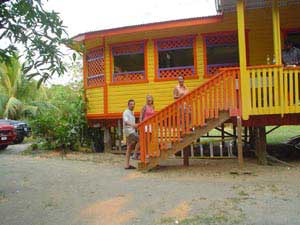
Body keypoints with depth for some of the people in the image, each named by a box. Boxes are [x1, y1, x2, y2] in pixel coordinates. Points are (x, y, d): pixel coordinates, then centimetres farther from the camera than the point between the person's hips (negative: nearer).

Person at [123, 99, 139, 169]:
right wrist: (133, 125, -41)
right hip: (129, 131, -9)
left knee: (129, 148, 7)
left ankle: (127, 165, 9)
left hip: (132, 131, 9)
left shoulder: (132, 113, 21)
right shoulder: (126, 112, -8)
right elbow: (126, 121, -25)